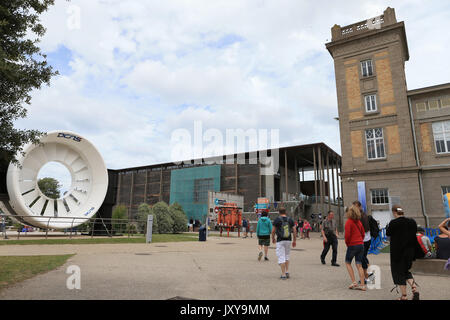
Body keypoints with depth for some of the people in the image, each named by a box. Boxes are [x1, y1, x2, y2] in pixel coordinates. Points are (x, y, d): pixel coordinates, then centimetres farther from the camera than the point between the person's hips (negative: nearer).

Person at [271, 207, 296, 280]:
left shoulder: (277, 220, -6)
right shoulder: (290, 220, 3)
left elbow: (273, 231, -1)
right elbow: (294, 231, 4)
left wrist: (273, 238, 16)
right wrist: (294, 240, 14)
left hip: (280, 241, -4)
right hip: (288, 240, 4)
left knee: (281, 257, 1)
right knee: (286, 256, 20)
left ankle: (283, 274, 1)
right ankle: (287, 272, 16)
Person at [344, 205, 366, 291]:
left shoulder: (349, 222, -12)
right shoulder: (359, 222, 10)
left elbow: (347, 235, -17)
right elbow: (363, 233, 15)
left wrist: (347, 244, -2)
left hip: (352, 245, -6)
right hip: (361, 245, 6)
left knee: (348, 263, 11)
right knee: (359, 265, 8)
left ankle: (354, 282, 4)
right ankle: (362, 285, 7)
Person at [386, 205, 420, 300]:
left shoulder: (393, 223, -17)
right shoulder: (412, 222, -1)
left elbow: (388, 233, -3)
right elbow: (414, 234, 9)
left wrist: (387, 226, 15)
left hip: (397, 252, -5)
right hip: (409, 251, 6)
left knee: (399, 272, 6)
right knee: (406, 271, 22)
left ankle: (404, 296, 11)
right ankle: (414, 289, 5)